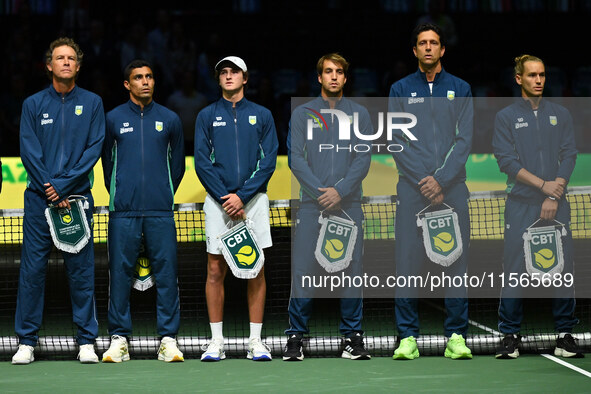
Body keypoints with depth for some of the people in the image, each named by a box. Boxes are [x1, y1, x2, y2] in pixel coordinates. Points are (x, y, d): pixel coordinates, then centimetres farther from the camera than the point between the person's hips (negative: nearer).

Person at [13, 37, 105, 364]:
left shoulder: (92, 103, 7)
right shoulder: (33, 104, 8)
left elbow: (94, 148, -1)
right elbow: (29, 151, 1)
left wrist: (63, 186, -10)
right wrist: (49, 190, -10)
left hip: (77, 197, 0)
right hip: (39, 198, 0)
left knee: (81, 270, 0)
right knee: (32, 268, -1)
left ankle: (86, 341, 5)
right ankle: (26, 341, 4)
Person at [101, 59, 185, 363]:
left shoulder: (169, 119, 10)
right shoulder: (113, 119, 8)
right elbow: (106, 161, 16)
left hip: (161, 210, 1)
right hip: (123, 211, 0)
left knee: (166, 272, -3)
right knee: (120, 272, -2)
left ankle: (168, 339, 1)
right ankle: (119, 339, 3)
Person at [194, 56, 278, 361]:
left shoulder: (262, 116, 7)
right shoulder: (207, 116, 8)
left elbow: (269, 162, 1)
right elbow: (201, 162, 2)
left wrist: (242, 196, -10)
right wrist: (225, 198, -9)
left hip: (253, 199, 0)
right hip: (218, 200, 0)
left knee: (256, 270, 0)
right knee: (215, 270, -1)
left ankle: (255, 341, 4)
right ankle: (216, 342, 5)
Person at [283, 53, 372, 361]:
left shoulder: (359, 114, 10)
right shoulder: (302, 114, 7)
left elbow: (364, 159, 2)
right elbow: (295, 159, 0)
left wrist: (340, 191, -11)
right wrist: (320, 192, -11)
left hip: (348, 203, 1)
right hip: (311, 203, -1)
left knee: (351, 269, 0)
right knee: (302, 269, -4)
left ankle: (352, 336, 7)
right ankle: (295, 337, 1)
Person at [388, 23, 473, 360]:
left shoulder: (460, 89, 10)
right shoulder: (401, 90, 9)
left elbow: (465, 140, 2)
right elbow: (397, 142, 2)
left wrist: (441, 180, -9)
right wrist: (423, 181, -9)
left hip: (452, 188, 1)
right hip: (413, 189, 0)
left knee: (456, 260, -1)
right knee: (408, 260, -4)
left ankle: (457, 337, 3)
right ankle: (408, 338, -1)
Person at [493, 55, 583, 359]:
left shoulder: (560, 115, 12)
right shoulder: (506, 117, 5)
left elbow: (568, 156, 5)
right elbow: (506, 161, -5)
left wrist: (554, 197, -7)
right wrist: (544, 185, -12)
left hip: (556, 205, 2)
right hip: (520, 206, -2)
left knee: (563, 268, -1)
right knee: (514, 270, -4)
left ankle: (565, 334, 6)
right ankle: (510, 336, 2)